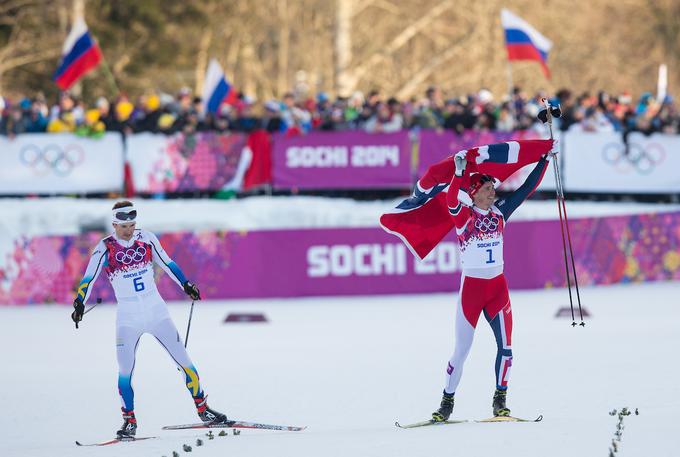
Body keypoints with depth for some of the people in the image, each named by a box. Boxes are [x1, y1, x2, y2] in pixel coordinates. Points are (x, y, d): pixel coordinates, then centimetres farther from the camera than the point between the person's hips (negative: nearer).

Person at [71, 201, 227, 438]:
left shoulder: (146, 238, -2)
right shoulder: (105, 248, -9)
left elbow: (166, 263, 9)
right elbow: (89, 277, -13)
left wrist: (186, 284, 9)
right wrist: (80, 302, -26)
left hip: (156, 311, 2)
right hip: (127, 318, -2)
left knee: (183, 360, 2)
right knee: (125, 371, -11)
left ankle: (203, 409, 14)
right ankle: (129, 422, 3)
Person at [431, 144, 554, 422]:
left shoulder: (499, 211, 5)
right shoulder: (463, 215, -8)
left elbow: (527, 188, 9)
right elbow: (451, 199, -29)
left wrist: (545, 160, 7)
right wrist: (459, 173, -44)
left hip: (498, 287, 4)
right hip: (471, 287, -4)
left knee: (505, 346, -6)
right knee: (462, 350, 1)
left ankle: (500, 401, 6)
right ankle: (447, 403, 14)